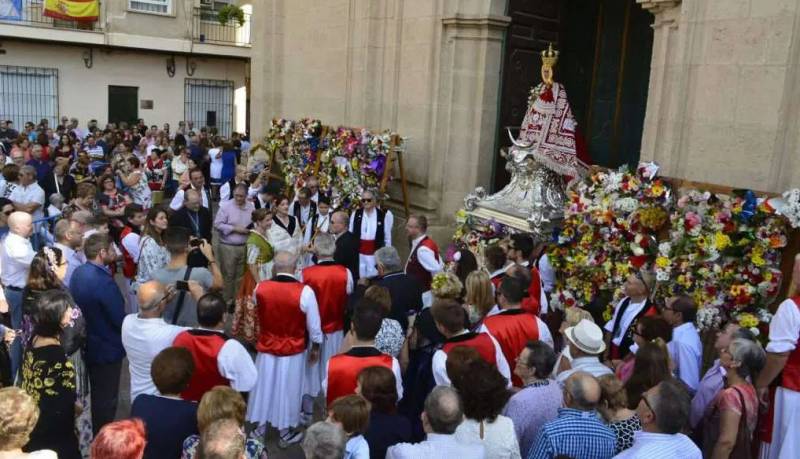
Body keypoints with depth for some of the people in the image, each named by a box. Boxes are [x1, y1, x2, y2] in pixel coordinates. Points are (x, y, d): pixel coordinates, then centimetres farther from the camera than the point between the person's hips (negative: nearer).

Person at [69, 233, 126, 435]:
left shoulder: (78, 273, -2)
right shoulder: (104, 282, -30)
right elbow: (120, 320, -25)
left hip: (87, 344, 9)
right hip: (107, 348, -9)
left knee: (94, 394, 25)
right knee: (106, 398, 9)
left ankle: (93, 434, 41)